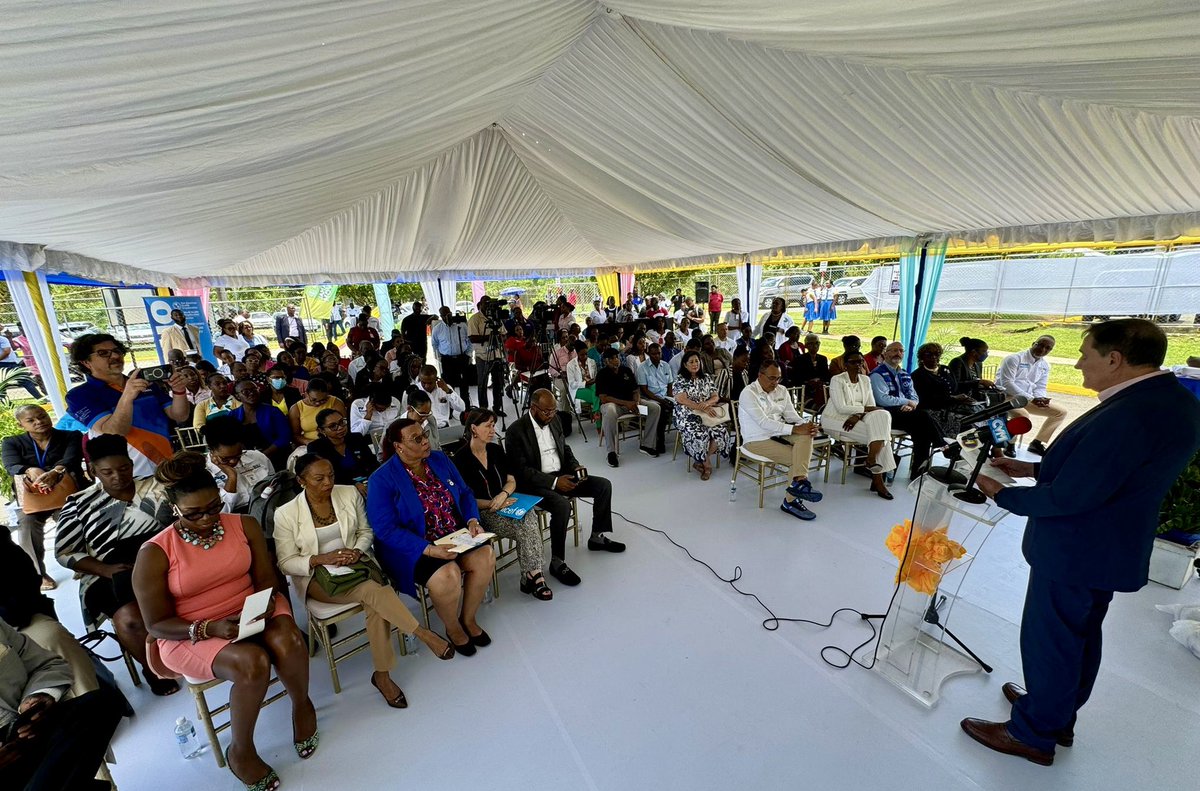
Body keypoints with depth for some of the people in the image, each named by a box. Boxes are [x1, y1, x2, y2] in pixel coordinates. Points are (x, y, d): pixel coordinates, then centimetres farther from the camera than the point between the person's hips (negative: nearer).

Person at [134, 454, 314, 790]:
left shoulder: (244, 525, -3)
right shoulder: (154, 554, -12)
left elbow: (265, 577, -1)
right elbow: (158, 624, -9)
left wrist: (264, 606, -22)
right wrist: (211, 628, -25)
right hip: (190, 634, -2)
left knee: (287, 641, -30)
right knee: (252, 662, -32)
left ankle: (302, 704, 2)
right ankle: (240, 750, -3)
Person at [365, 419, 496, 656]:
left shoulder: (439, 459, 3)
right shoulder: (382, 480, -13)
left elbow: (465, 493, 10)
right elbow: (386, 529, -18)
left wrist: (472, 520, -10)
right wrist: (429, 549, -28)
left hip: (456, 536, 5)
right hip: (413, 548, -5)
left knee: (486, 556, -18)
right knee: (447, 574, -30)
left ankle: (468, 619, 7)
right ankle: (453, 629, 3)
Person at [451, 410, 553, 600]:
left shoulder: (496, 450, 8)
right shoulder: (461, 459, -10)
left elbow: (511, 481, 10)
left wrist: (503, 495, -13)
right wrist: (493, 505, -20)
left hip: (504, 502, 5)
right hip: (480, 513, -5)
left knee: (529, 516, -27)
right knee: (523, 528, -27)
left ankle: (531, 576, -22)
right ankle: (533, 576, -12)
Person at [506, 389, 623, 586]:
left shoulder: (553, 419, 5)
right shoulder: (516, 431, -16)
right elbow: (521, 470, -20)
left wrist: (576, 466, -3)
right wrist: (554, 482, -26)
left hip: (561, 475, 8)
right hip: (534, 484, -7)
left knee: (603, 485, -2)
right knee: (562, 506, -34)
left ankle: (597, 537, 15)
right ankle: (557, 562, -15)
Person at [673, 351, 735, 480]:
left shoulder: (707, 378, 14)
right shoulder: (680, 381, 1)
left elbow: (716, 397, 8)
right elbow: (682, 400, -12)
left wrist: (707, 403, -16)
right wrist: (702, 408, -21)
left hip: (708, 414, 4)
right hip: (688, 417, -4)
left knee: (722, 432, -24)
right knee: (700, 435, -33)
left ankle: (700, 461, -7)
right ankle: (707, 464, -5)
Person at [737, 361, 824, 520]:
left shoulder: (781, 391, 11)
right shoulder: (748, 394, -12)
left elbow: (792, 416, 8)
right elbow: (764, 422, -22)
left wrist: (806, 425, -15)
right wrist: (794, 429, -27)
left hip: (778, 434, 6)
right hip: (757, 441, -6)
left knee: (806, 435, -23)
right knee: (797, 457, -19)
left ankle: (798, 482, -28)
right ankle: (791, 500, -8)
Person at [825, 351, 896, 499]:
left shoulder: (865, 380, 10)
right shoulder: (837, 380, -9)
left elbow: (872, 406, 3)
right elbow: (841, 408, -17)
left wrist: (857, 416, -16)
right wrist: (865, 408, -17)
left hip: (857, 418, 6)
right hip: (836, 419, -6)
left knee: (881, 416, -23)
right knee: (875, 433, -22)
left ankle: (872, 459, -20)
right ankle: (878, 479, -16)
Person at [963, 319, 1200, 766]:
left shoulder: (1127, 415, -30)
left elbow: (1066, 497, -27)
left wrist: (1003, 495, -13)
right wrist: (1033, 468, 6)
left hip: (1073, 552, -9)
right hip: (1111, 547, 9)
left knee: (1048, 640, 8)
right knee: (1081, 635, 24)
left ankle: (1032, 734, 28)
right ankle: (1060, 714, 45)